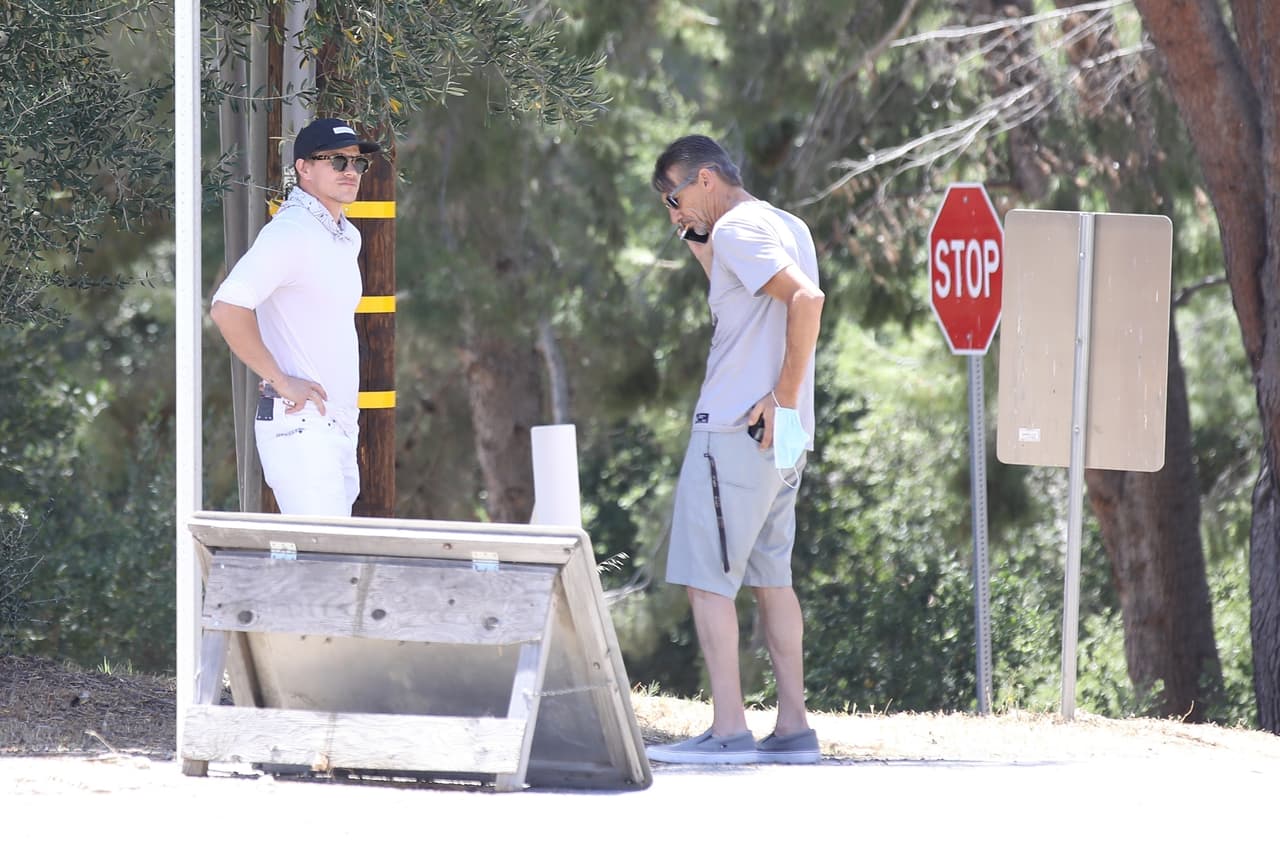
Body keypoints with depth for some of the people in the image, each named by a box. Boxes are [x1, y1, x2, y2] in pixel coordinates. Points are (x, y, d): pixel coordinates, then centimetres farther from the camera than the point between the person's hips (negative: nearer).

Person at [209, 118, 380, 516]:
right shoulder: (290, 232, -12)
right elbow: (228, 308, -23)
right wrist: (281, 381, -18)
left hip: (339, 430, 9)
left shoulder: (347, 238, 17)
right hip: (300, 425, -9)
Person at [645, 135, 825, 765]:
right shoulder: (786, 228, 18)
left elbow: (806, 299, -24)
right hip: (776, 436, 10)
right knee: (771, 577, 13)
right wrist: (702, 248, 19)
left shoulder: (737, 229, -11)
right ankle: (793, 728, 12)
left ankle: (728, 731, -12)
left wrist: (785, 398, -22)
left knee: (706, 577, -7)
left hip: (735, 429, -10)